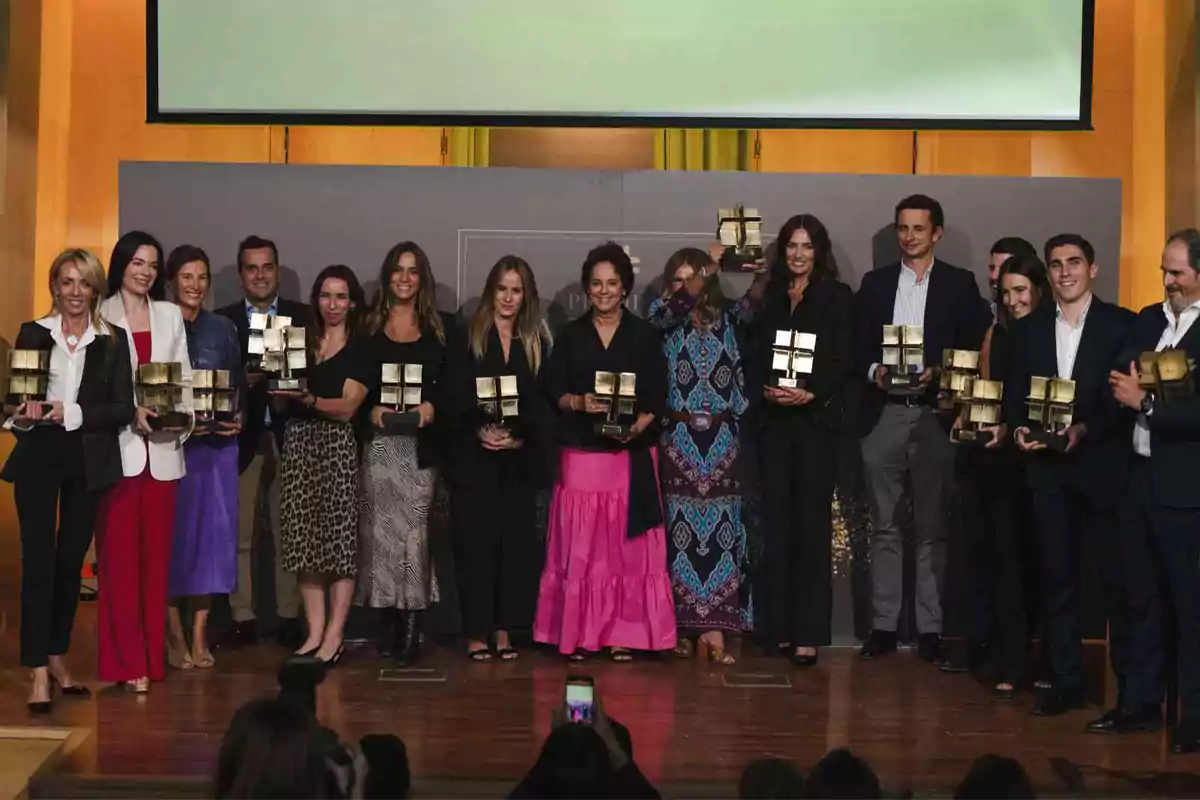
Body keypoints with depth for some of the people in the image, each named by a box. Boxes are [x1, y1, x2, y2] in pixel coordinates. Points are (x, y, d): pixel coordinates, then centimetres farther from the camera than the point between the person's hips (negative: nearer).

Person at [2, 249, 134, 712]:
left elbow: (123, 409, -4)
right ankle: (39, 670, -4)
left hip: (88, 461, 1)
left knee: (71, 561, 9)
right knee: (38, 561, -5)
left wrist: (72, 414, -17)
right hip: (38, 457, -1)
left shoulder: (113, 341, 3)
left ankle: (57, 657, 22)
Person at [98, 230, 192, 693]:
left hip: (163, 447, 4)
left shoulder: (170, 315, 16)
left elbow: (185, 377, 13)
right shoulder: (100, 316, 1)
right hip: (117, 446, -4)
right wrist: (130, 411, -18)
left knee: (156, 552, 6)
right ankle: (127, 660, 1)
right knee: (120, 554, -3)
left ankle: (153, 656, 13)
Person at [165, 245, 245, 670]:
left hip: (216, 443, 3)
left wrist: (238, 418, -5)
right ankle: (175, 635, 8)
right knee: (172, 534, 0)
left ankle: (199, 634, 10)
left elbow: (239, 387, 12)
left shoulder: (223, 330, 9)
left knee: (212, 533, 1)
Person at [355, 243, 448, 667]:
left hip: (421, 442, 0)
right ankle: (387, 623, 7)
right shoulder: (368, 327, 8)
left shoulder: (442, 329, 10)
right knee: (380, 528, -1)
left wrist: (432, 406, -11)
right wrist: (371, 409, -11)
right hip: (378, 441, 0)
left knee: (413, 528, -6)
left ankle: (411, 627, -5)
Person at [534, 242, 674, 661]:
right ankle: (580, 634, 5)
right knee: (580, 546, -1)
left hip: (632, 455, -1)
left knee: (628, 545, 0)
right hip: (582, 453, 1)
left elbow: (658, 396, 1)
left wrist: (637, 425, -16)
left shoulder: (644, 335, 5)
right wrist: (579, 403, -14)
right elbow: (553, 390, 6)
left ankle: (624, 634, 5)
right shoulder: (571, 334, 8)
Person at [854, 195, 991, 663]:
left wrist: (937, 374, -14)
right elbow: (858, 346, 10)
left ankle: (929, 628, 6)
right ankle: (884, 624, 9)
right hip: (883, 413, 2)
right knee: (885, 524, 5)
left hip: (934, 414, -2)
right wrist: (874, 371, -9)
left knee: (932, 525, 1)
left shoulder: (960, 284, 6)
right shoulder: (874, 283, 12)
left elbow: (973, 348, 1)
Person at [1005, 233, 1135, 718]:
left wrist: (1085, 429, -18)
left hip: (1104, 466, -4)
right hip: (1048, 469, 4)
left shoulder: (1122, 325, -1)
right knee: (1058, 579, 8)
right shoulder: (1028, 329, 12)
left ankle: (1131, 690, 11)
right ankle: (1065, 683, 16)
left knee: (1118, 581, 1)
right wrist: (1019, 428, -8)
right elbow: (1014, 394, 12)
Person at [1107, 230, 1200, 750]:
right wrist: (1128, 390, -11)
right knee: (1143, 599, 15)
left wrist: (1145, 402, -15)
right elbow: (1120, 382, 9)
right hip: (1141, 477, 7)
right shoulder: (1147, 320, 12)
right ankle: (1141, 703, 26)